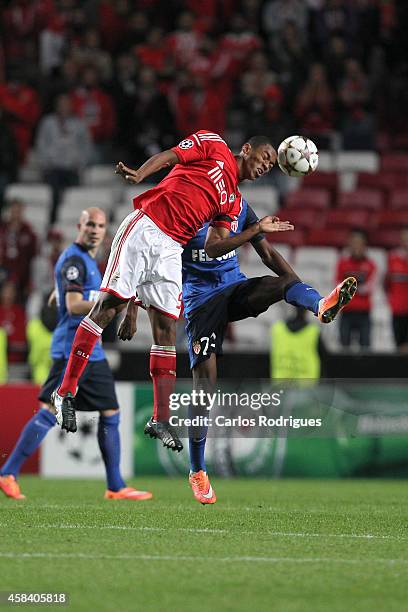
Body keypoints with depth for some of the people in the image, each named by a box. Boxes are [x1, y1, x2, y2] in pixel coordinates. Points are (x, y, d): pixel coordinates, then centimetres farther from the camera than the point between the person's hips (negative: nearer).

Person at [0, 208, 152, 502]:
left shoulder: (88, 260, 19)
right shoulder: (74, 260, -11)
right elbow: (73, 306, -20)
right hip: (72, 349, -10)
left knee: (111, 415, 7)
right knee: (49, 413, -11)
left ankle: (116, 486, 11)